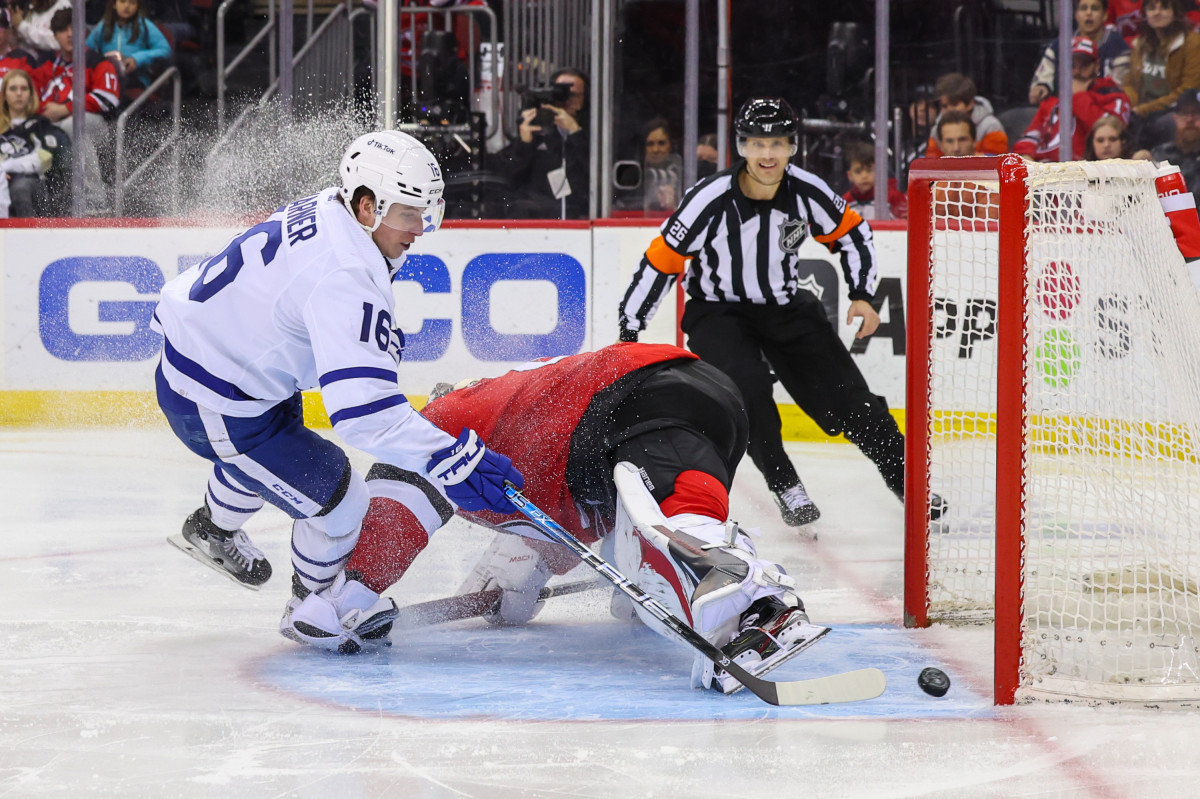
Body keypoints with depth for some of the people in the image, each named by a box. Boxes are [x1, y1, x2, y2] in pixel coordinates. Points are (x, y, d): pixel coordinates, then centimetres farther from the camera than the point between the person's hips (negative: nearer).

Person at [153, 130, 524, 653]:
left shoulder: (327, 211, -6)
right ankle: (313, 607, 25)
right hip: (213, 405, -10)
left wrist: (381, 337, 20)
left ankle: (213, 529, 65)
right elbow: (361, 406, -42)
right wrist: (450, 460, -44)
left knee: (279, 441, 38)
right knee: (338, 500, -4)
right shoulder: (341, 276, -35)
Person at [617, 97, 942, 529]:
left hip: (785, 307, 3)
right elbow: (660, 263, -19)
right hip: (717, 312, -3)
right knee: (749, 384, -29)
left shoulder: (806, 192, -15)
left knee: (847, 395, -3)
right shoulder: (711, 200, -26)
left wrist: (863, 295, -5)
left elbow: (851, 233, 5)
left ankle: (910, 481, 9)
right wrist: (628, 335, -16)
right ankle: (786, 488, -13)